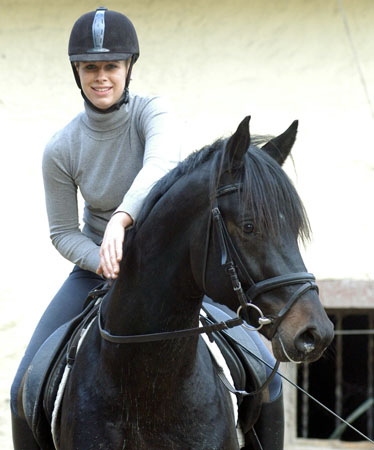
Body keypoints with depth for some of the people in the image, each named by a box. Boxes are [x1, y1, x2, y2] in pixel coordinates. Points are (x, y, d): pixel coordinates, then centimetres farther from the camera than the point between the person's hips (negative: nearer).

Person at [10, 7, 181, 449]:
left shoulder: (151, 113, -18)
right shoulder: (61, 149, -12)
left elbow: (161, 164, -40)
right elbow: (63, 233, -3)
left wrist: (121, 220, -57)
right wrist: (106, 263, -22)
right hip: (97, 265, 2)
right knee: (27, 390, -10)